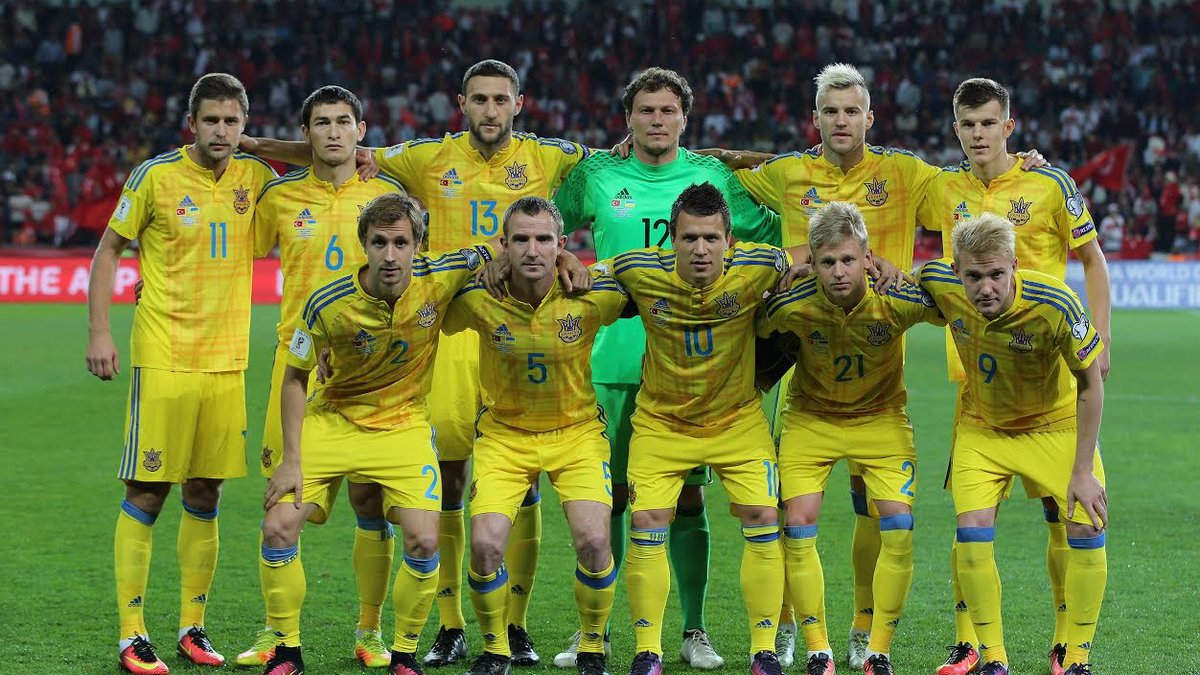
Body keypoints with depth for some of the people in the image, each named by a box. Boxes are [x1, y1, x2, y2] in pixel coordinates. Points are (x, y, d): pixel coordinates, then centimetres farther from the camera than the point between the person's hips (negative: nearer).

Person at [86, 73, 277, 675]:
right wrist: (98, 332, -4)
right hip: (163, 358, -4)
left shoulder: (255, 178, 6)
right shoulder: (156, 176, -4)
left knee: (205, 495, 8)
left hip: (227, 360, 4)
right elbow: (108, 251, 3)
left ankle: (192, 627, 18)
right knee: (146, 493, -4)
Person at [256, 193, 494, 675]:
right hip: (332, 418, 0)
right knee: (278, 527, -13)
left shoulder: (440, 278, -18)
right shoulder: (327, 304, -20)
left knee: (423, 541, -16)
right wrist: (292, 459, -10)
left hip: (404, 424, 0)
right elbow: (295, 377, -6)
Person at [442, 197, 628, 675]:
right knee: (485, 544, -16)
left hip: (577, 432, 0)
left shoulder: (592, 297, -18)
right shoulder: (477, 299, -17)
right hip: (503, 433, 0)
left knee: (593, 541, -17)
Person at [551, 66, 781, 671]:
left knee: (688, 495, 3)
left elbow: (775, 233, 17)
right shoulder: (596, 176, 5)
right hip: (615, 364, 0)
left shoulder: (712, 177, 6)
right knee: (610, 495, 2)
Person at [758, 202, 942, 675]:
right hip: (810, 418, 0)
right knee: (798, 525, -11)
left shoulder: (898, 300, -26)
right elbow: (753, 338, -3)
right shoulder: (791, 306, -25)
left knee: (899, 527, -12)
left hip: (882, 417, 0)